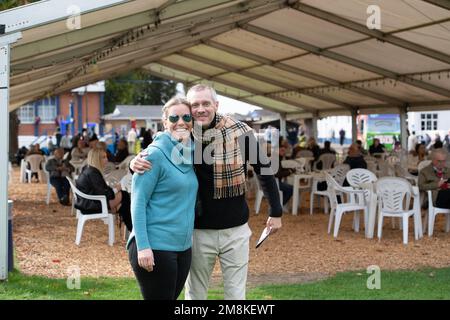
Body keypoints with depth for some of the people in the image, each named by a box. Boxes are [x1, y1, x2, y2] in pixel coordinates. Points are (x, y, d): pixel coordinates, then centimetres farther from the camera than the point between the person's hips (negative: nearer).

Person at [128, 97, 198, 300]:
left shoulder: (190, 153, 10)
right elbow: (138, 202, -14)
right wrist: (143, 246, -19)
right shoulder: (155, 154, -11)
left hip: (183, 247, 7)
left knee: (172, 297, 15)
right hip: (155, 247, -7)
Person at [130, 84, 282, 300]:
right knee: (195, 294, 13)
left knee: (236, 293, 10)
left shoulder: (240, 132, -12)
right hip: (199, 231, 1)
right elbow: (152, 159, 4)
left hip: (235, 229, -1)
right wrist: (136, 163, -21)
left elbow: (263, 169, -1)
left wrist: (276, 211, 3)